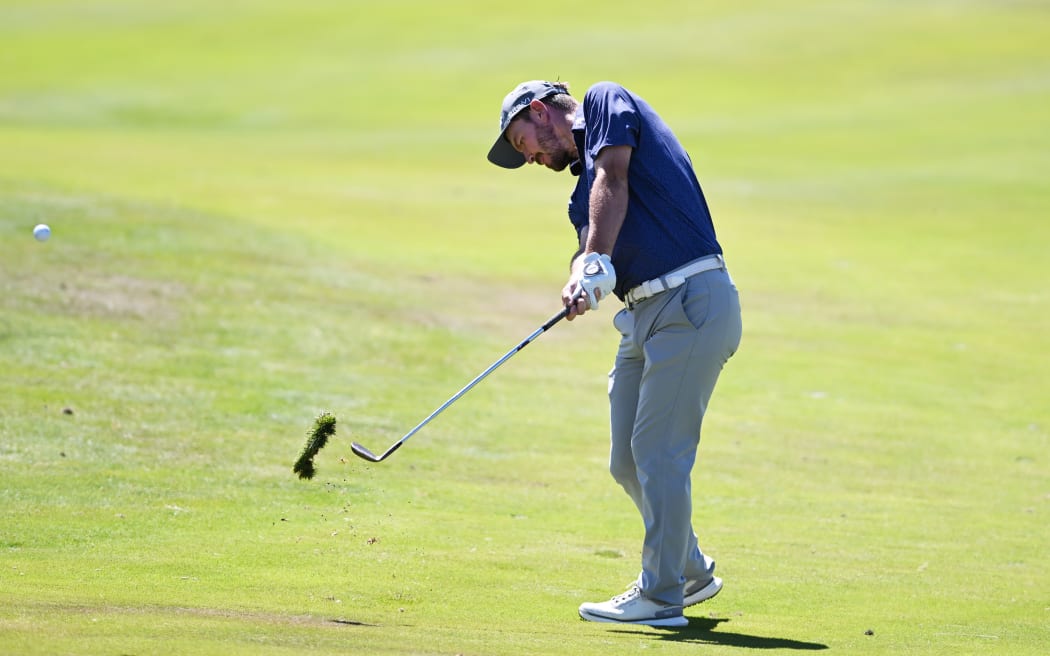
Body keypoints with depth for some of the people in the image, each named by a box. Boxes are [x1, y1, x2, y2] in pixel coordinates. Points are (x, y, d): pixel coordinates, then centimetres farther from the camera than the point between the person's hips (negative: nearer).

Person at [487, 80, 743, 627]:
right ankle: (691, 573, 29)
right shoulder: (583, 181, 25)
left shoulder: (606, 101, 4)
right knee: (628, 460, 12)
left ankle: (661, 597, -2)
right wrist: (580, 282, -14)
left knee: (658, 450, -7)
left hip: (692, 301, -9)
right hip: (646, 314, 9)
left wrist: (597, 262, -21)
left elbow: (614, 178, -12)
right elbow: (592, 246, 9)